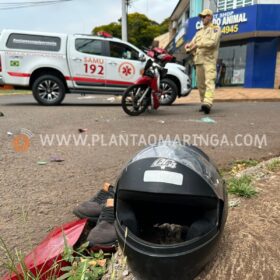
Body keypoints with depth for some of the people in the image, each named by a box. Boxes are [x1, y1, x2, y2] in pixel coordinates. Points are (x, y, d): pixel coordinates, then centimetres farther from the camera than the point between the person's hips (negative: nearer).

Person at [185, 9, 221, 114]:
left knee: (209, 81, -20)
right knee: (200, 84, 4)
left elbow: (213, 42, -10)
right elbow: (192, 42, 17)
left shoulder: (215, 29, 7)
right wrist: (189, 46, -7)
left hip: (209, 59, -7)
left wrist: (198, 44, -15)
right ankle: (203, 103, 10)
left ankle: (208, 103, -34)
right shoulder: (199, 32, 28)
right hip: (198, 60, 7)